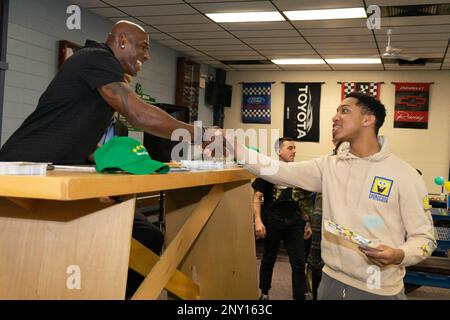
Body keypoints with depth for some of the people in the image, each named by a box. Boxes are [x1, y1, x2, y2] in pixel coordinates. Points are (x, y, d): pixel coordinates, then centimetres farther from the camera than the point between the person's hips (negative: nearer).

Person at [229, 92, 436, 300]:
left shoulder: (404, 175, -9)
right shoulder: (328, 166, 3)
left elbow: (424, 236, -6)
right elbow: (279, 171, -2)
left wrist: (399, 256, -26)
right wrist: (229, 142, -7)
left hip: (379, 291, -4)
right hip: (331, 281, 4)